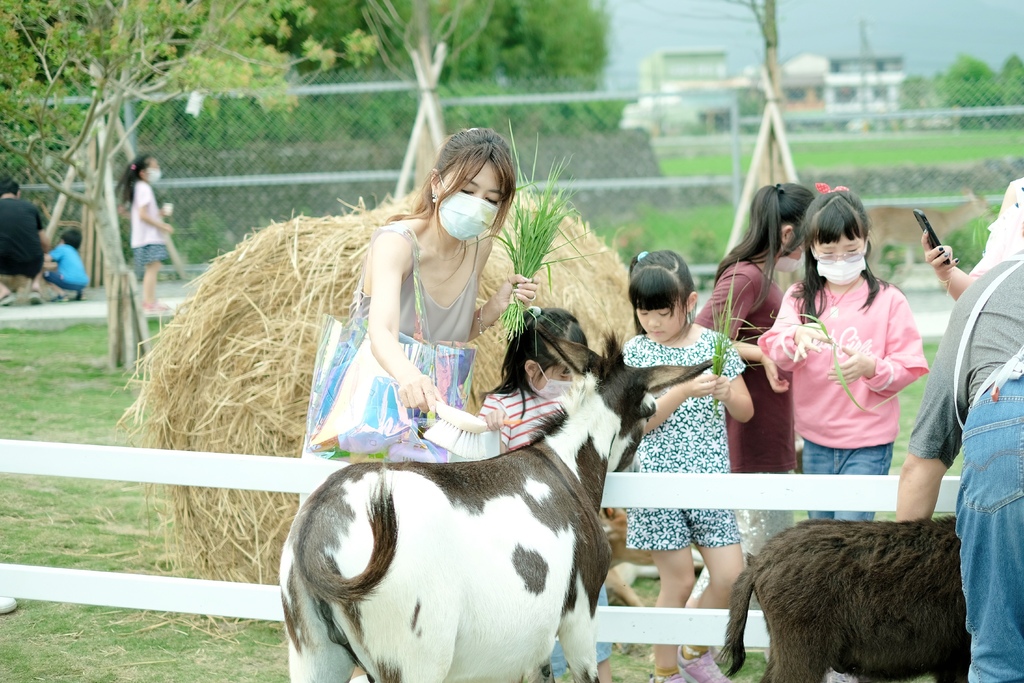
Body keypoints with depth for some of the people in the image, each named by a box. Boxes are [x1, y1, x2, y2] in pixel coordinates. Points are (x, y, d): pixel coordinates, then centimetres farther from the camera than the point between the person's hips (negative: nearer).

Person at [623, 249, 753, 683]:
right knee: (678, 581, 1)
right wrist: (684, 392, -24)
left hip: (710, 479, 2)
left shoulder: (714, 345, 2)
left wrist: (726, 393, -15)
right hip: (659, 480, -2)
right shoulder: (636, 351, -2)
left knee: (730, 575, -1)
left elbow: (745, 412, 7)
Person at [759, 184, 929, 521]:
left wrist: (871, 368, -25)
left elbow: (909, 367, -4)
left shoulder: (888, 300, -2)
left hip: (868, 444, -4)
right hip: (817, 442, 4)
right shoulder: (799, 298, 5)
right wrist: (797, 337, -34)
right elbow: (775, 349, -10)